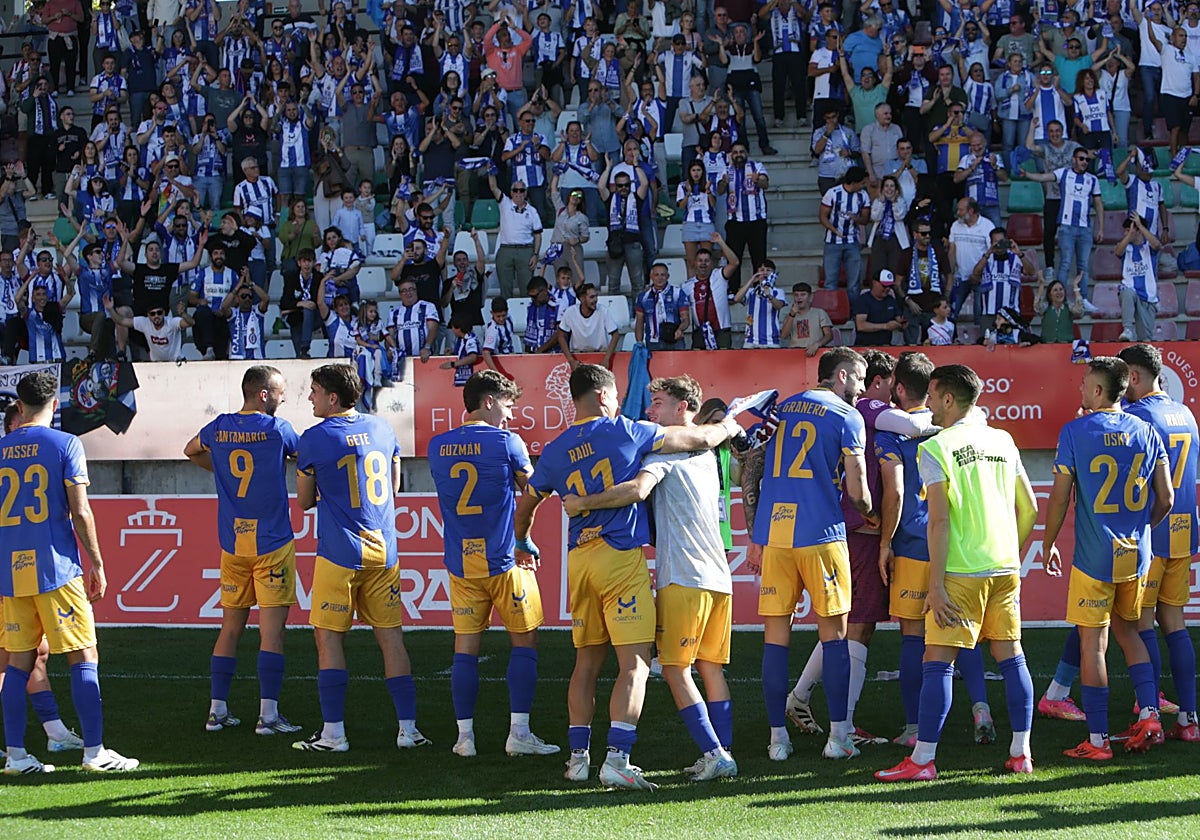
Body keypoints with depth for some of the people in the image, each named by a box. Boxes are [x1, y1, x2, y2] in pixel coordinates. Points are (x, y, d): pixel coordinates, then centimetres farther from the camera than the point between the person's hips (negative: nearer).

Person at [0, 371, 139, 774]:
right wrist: (97, 564, -1)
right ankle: (94, 751, -1)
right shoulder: (64, 444, -4)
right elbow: (79, 511, -8)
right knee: (83, 658, 1)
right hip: (56, 568, -4)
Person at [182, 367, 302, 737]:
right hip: (272, 543, -5)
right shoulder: (278, 429, -10)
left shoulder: (218, 428, 5)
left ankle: (217, 710, 14)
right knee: (271, 631, -4)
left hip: (232, 543, 5)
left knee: (231, 628, 13)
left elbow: (191, 451, 26)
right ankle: (268, 714, -6)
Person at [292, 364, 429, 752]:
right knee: (391, 637, 9)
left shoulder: (314, 439, -8)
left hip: (339, 551, -5)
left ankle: (333, 732, 1)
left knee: (329, 637, 3)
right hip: (384, 550, 5)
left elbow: (305, 501, 3)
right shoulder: (382, 428, 7)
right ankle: (408, 728, 9)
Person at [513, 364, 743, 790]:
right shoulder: (625, 432, -3)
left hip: (579, 561, 6)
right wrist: (729, 429, 24)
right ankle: (616, 759, -17)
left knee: (587, 661, 16)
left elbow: (524, 508, 25)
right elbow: (698, 439, 3)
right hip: (621, 557, -5)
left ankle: (578, 755, 16)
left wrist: (523, 543, 45)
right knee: (634, 663, -7)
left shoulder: (554, 451, 11)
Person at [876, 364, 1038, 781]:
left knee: (938, 662, -4)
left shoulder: (935, 448, -7)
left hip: (962, 571, -6)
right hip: (1005, 567, 6)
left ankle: (922, 759, -5)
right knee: (1011, 657, 11)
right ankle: (1021, 753, 13)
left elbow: (940, 520, -13)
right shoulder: (1003, 440, 11)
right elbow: (1029, 509, 13)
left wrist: (936, 586, -12)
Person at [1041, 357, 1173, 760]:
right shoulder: (1146, 432, 3)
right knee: (1127, 630, 23)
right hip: (1137, 554, 5)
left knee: (1092, 643, 2)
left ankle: (1097, 741, 5)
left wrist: (1048, 544, 6)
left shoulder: (1075, 432, -9)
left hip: (1094, 557, -4)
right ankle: (1149, 714, 11)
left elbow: (1059, 497, -8)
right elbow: (1165, 499, 4)